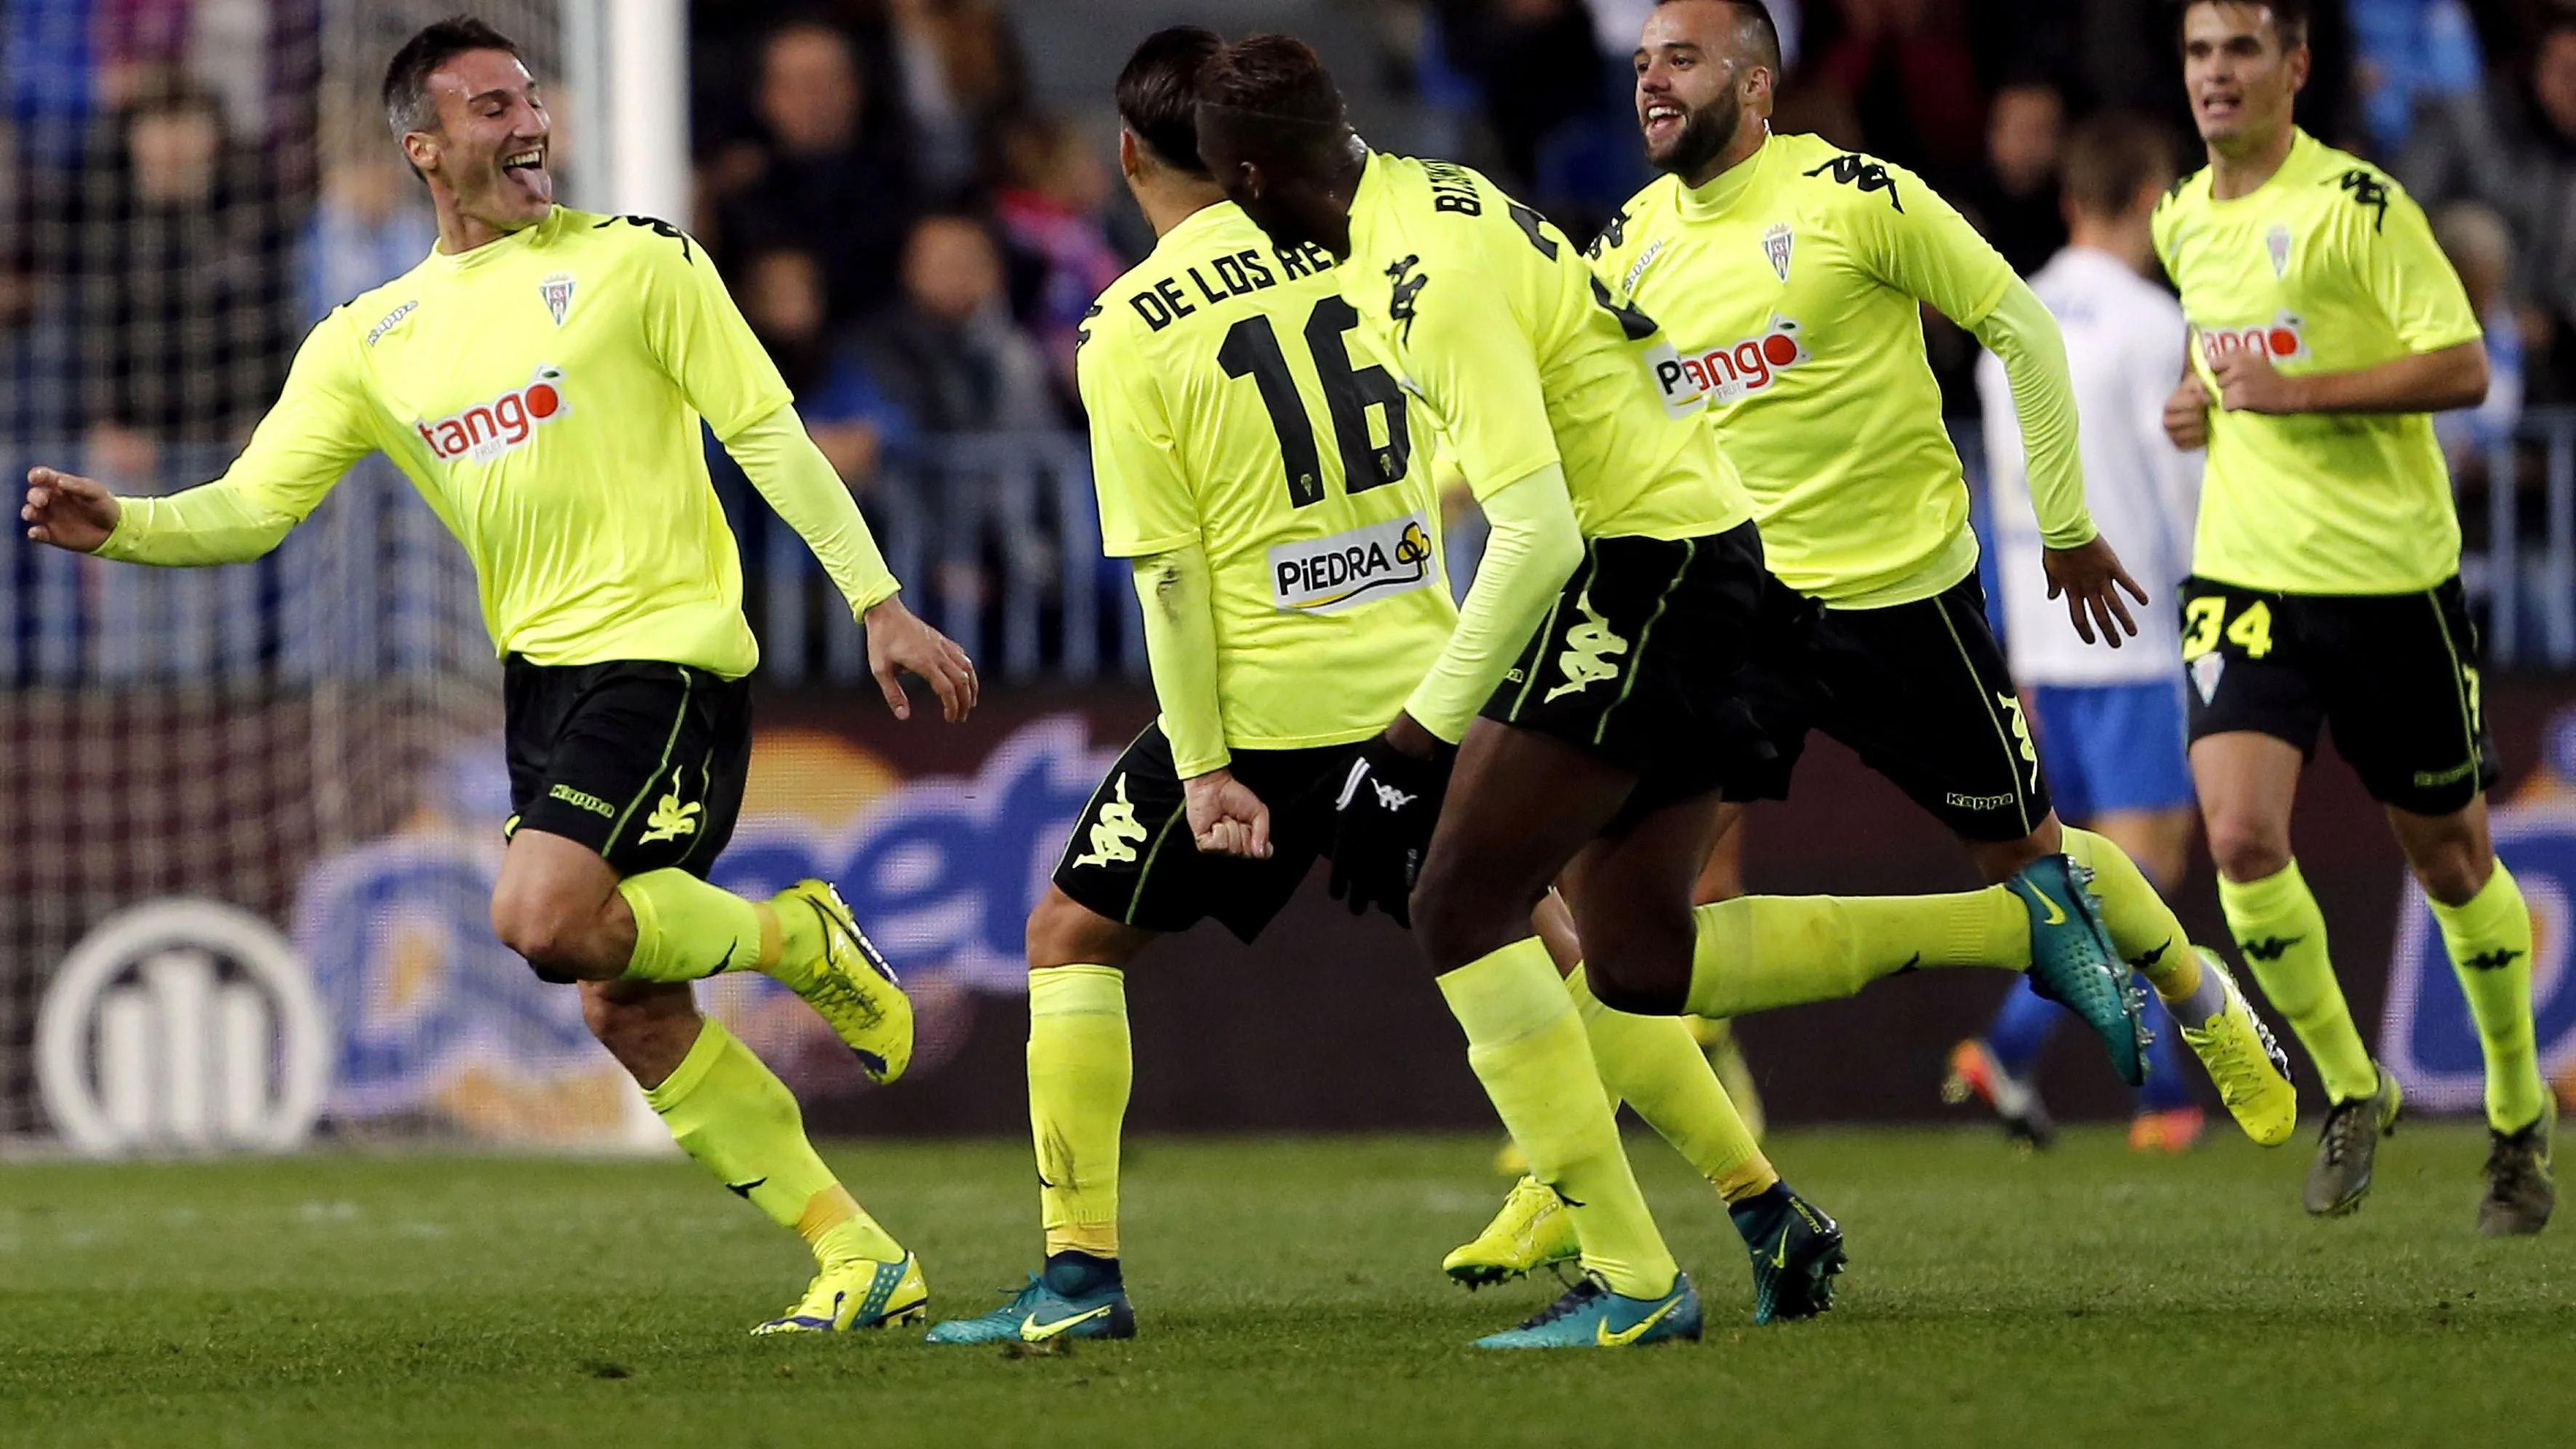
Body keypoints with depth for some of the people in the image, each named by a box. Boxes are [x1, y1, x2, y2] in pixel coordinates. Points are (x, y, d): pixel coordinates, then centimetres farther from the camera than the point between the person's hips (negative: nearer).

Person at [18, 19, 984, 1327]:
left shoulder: (632, 260, -1)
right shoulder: (371, 340, 10)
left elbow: (770, 437, -1)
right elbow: (254, 506, 6)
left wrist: (879, 604, -6)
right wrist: (120, 527, -13)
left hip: (664, 652, -6)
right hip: (541, 675, 6)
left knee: (543, 914, -26)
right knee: (627, 1010, 3)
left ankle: (800, 938, 0)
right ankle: (860, 1264, 11)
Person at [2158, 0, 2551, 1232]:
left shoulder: (2357, 204, -11)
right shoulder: (2184, 221, 9)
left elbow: (2462, 367, -15)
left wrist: (2291, 390, -21)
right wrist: (2205, 402, 9)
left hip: (2387, 574, -4)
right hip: (2244, 572, 4)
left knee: (2446, 854, 7)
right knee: (2241, 838, -15)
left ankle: (2520, 1117, 27)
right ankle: (2350, 1094, 5)